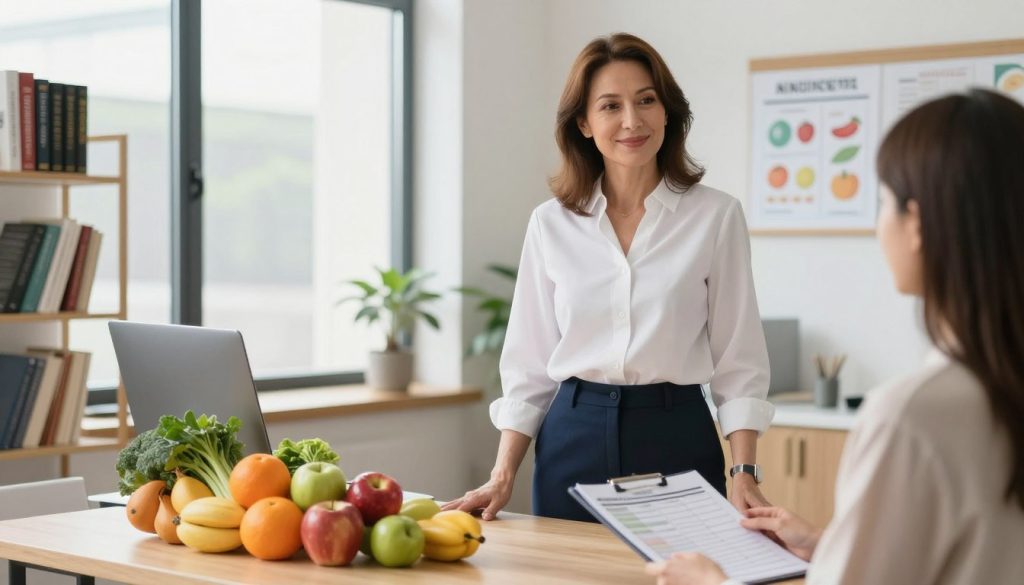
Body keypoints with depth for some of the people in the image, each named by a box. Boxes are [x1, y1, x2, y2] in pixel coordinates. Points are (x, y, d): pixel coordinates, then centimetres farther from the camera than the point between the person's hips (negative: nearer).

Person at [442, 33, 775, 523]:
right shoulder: (551, 223, 2)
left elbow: (738, 363, -2)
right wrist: (503, 477, -2)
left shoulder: (716, 216, -3)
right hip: (573, 441, 2)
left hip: (677, 443, -1)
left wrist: (744, 474, -11)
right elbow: (529, 363, 5)